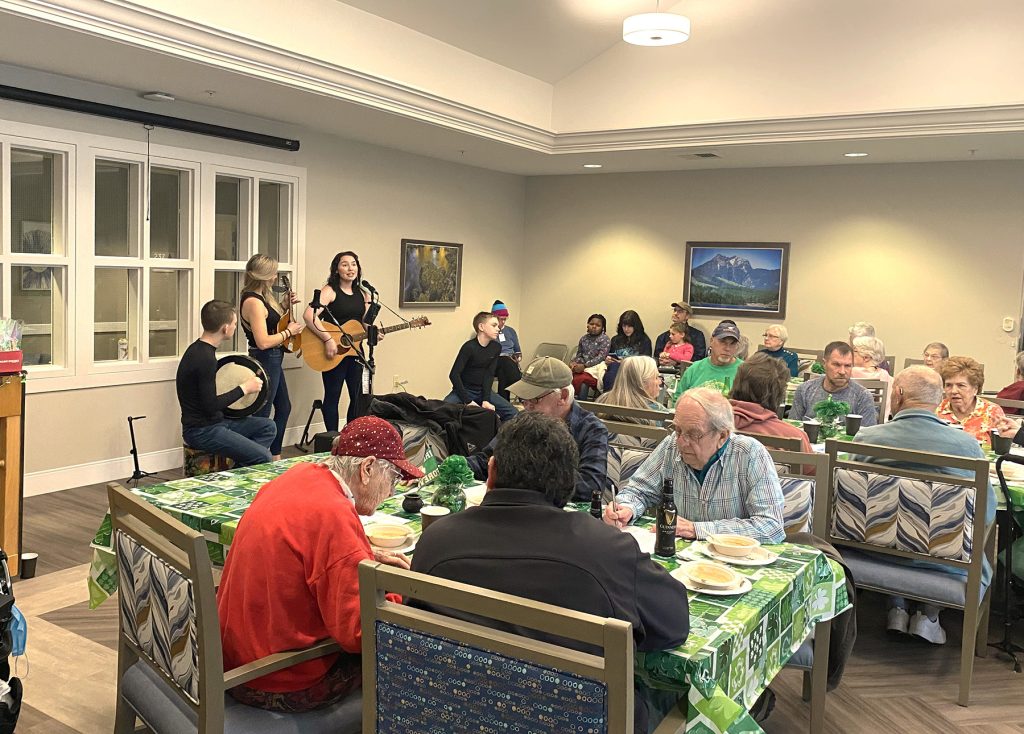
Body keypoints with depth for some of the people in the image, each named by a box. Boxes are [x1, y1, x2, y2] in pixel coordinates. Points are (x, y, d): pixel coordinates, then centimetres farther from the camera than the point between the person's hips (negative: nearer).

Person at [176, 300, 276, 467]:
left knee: (268, 427, 11)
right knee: (263, 458, -19)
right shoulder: (205, 358, -22)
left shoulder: (198, 349, 9)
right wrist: (244, 389, -14)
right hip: (201, 432, -10)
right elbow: (211, 406, -24)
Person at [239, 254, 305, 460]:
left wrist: (284, 305, 11)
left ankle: (275, 456, 30)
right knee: (261, 414, -2)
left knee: (284, 407, 20)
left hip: (273, 361, 11)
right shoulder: (253, 302, -21)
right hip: (265, 361, -11)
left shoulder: (261, 297, 8)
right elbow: (263, 342, -27)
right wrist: (289, 331, -15)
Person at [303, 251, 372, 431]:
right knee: (332, 396, 3)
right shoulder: (330, 291, -10)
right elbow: (309, 315, -24)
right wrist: (328, 340, -28)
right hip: (333, 353, -6)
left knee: (357, 396, 13)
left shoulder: (362, 294, 9)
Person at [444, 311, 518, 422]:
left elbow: (489, 375, -3)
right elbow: (454, 375, -20)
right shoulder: (469, 347, -18)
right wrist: (468, 401, -24)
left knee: (513, 414, -6)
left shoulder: (496, 347, -1)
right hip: (464, 390, -5)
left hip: (483, 391, 5)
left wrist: (485, 400, -15)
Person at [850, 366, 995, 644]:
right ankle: (929, 615, 21)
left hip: (879, 553, 1)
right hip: (942, 560, -1)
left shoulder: (866, 437, -12)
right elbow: (987, 513, -2)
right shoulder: (968, 446, -12)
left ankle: (896, 609, 26)